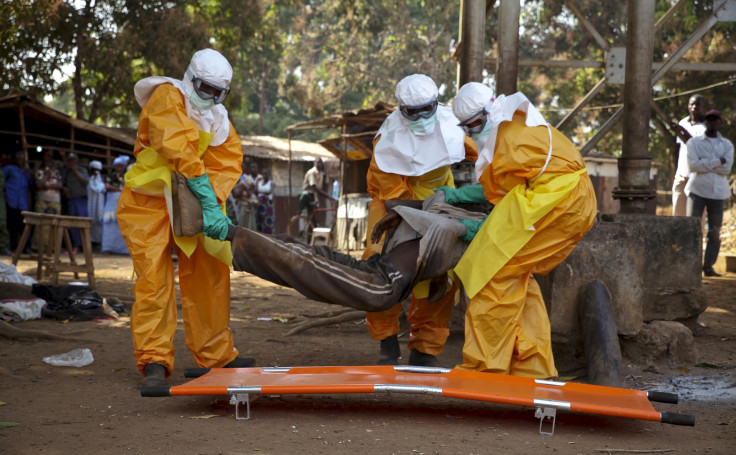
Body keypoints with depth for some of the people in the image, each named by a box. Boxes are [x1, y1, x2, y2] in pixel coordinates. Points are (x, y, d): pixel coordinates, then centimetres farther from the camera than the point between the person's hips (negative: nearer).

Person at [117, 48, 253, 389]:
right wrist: (210, 206, -34)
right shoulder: (168, 97, -15)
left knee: (209, 275, 7)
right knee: (154, 280, -12)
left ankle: (216, 356, 17)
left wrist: (212, 203, -25)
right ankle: (155, 361, -7)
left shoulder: (218, 118, 6)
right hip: (148, 203, -7)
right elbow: (181, 153, -28)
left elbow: (228, 162, -6)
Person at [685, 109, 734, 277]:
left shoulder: (727, 145, 12)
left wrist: (704, 164, -10)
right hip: (697, 190, -2)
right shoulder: (694, 142, 6)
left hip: (718, 192, 2)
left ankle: (708, 267, 8)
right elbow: (693, 165, -11)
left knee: (715, 232, 1)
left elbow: (726, 169, -4)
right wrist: (717, 162, -10)